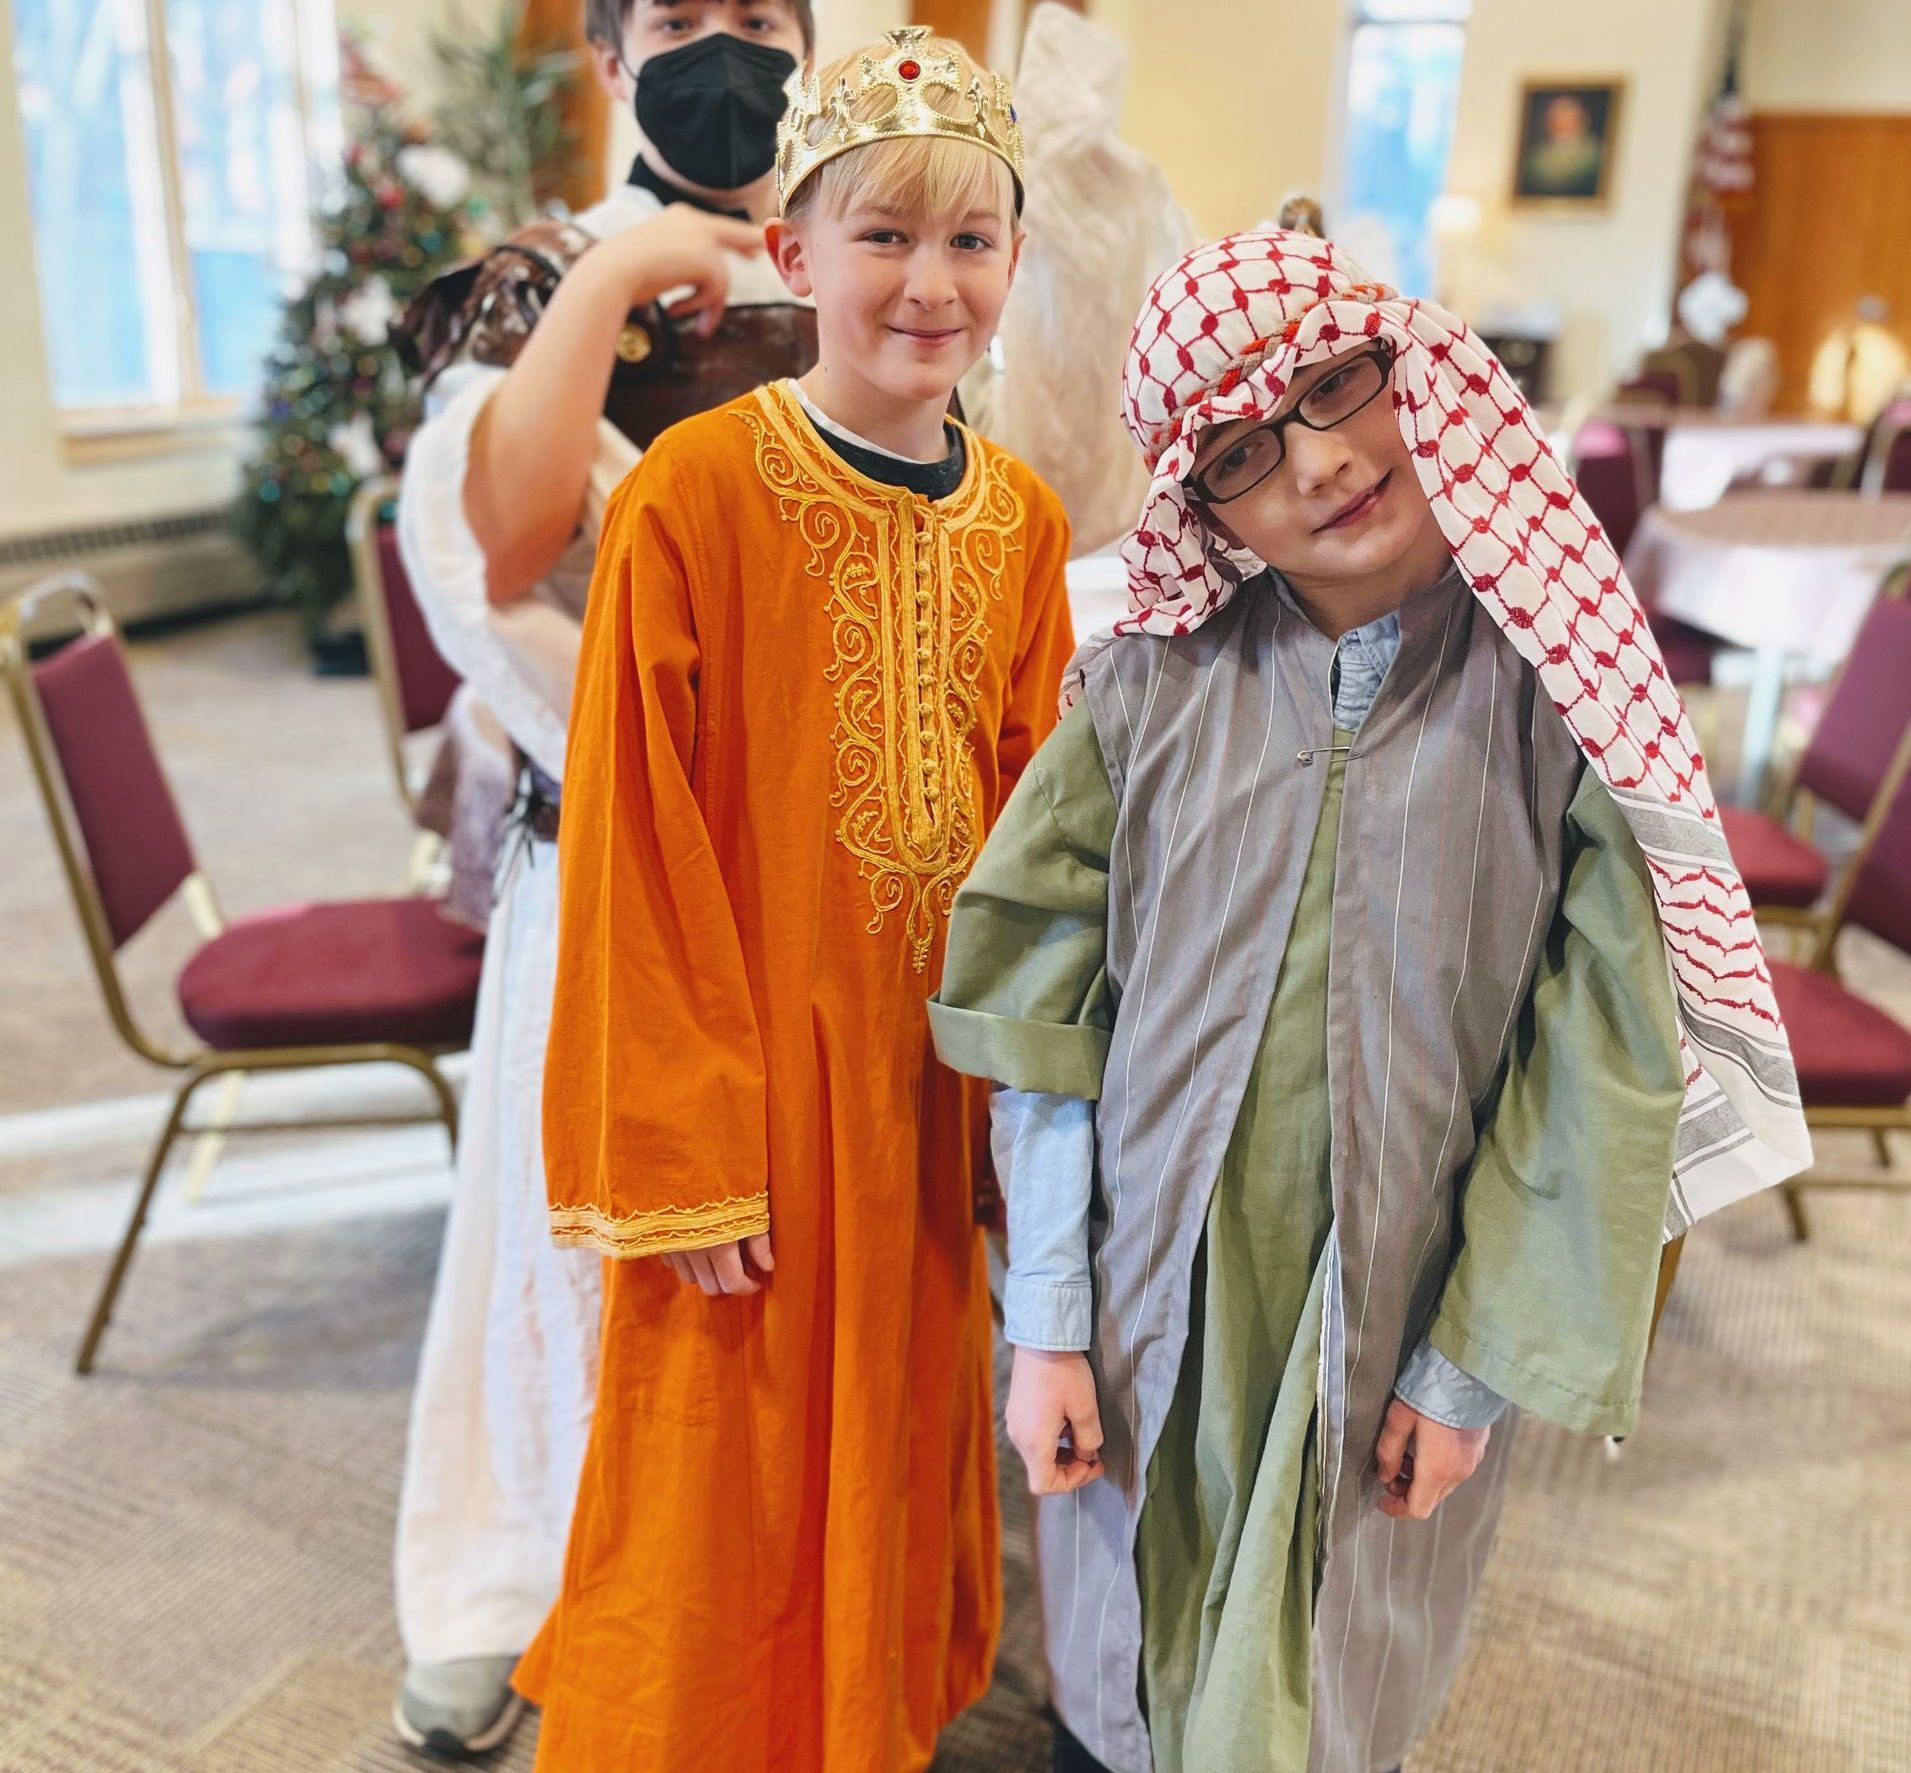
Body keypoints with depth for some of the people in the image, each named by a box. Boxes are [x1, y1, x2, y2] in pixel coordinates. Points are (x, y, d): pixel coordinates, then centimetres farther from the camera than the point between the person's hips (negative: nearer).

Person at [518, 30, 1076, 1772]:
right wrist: (677, 1156, -13)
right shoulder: (692, 495, -14)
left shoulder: (1024, 517, 3)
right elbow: (631, 844, -13)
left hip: (935, 1074, 5)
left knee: (902, 1445, 22)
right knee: (722, 1492, 11)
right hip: (750, 1069, -5)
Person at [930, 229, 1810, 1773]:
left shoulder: (1562, 694, -11)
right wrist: (1047, 1323, -7)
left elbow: (1596, 1080, -8)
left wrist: (1476, 1370, -7)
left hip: (1394, 1326, -1)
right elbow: (1048, 1014, -7)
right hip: (1146, 1309, 1)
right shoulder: (1152, 686, -8)